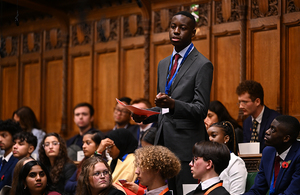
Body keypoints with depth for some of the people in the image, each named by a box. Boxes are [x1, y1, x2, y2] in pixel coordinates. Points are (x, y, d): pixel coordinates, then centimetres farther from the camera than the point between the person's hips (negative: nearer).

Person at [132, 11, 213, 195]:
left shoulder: (203, 65, -6)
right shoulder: (163, 64, 18)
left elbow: (201, 110, -13)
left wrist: (172, 104, -29)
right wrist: (144, 115, 4)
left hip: (186, 145, -7)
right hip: (164, 142, 7)